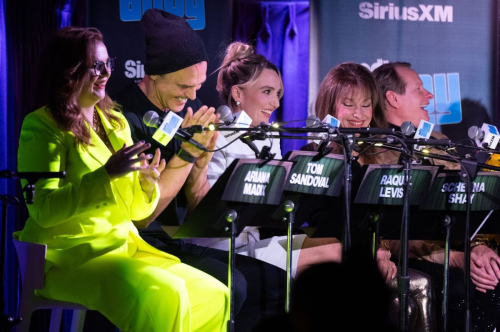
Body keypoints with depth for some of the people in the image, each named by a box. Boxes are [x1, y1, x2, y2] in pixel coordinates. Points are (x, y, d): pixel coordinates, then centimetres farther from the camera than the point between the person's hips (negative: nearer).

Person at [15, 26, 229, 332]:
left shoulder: (116, 123, 16)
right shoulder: (42, 126, -6)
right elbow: (43, 210, -17)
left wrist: (147, 185, -7)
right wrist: (106, 174, -23)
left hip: (123, 246, 7)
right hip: (69, 257, -7)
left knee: (214, 296, -9)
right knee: (164, 294, -30)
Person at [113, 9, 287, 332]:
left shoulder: (188, 111, 8)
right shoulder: (125, 117, -14)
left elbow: (198, 212, 10)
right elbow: (138, 218, -17)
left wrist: (200, 163, -10)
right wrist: (186, 152, -19)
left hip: (179, 245, 8)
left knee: (276, 282, -5)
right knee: (227, 285, -28)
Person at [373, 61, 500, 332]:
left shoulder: (437, 144, 19)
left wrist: (478, 246, -7)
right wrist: (455, 259, -19)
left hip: (457, 251, 6)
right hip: (408, 260, -6)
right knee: (462, 290, -31)